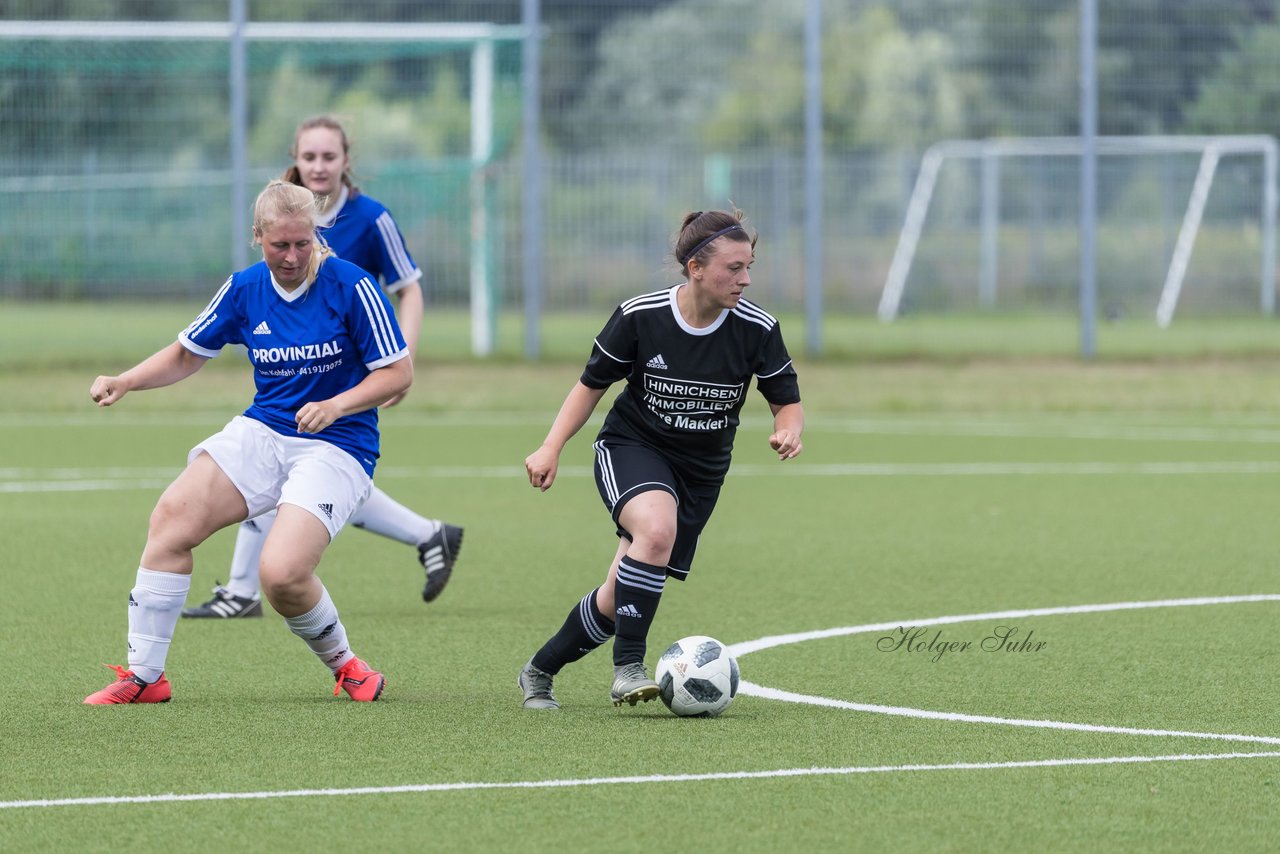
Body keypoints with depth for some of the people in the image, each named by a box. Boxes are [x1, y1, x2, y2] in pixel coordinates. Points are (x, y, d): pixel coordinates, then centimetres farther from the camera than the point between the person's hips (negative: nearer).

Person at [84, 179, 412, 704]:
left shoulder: (350, 286, -11)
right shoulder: (244, 289, 2)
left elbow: (398, 373, -7)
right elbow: (188, 353, 15)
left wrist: (336, 406, -22)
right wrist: (124, 382, -1)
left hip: (336, 447, -5)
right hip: (261, 433, 5)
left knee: (282, 573, -25)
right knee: (172, 517, -17)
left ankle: (343, 664, 6)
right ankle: (143, 675, -7)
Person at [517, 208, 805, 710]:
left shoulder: (757, 329, -13)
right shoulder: (639, 316, -16)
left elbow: (787, 402, -2)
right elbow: (592, 384, -2)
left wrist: (788, 431, -25)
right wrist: (551, 448, -10)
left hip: (700, 471, 3)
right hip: (630, 448, -3)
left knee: (618, 599, 1)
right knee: (658, 529, -36)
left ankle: (539, 673, 25)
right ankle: (628, 668, -28)